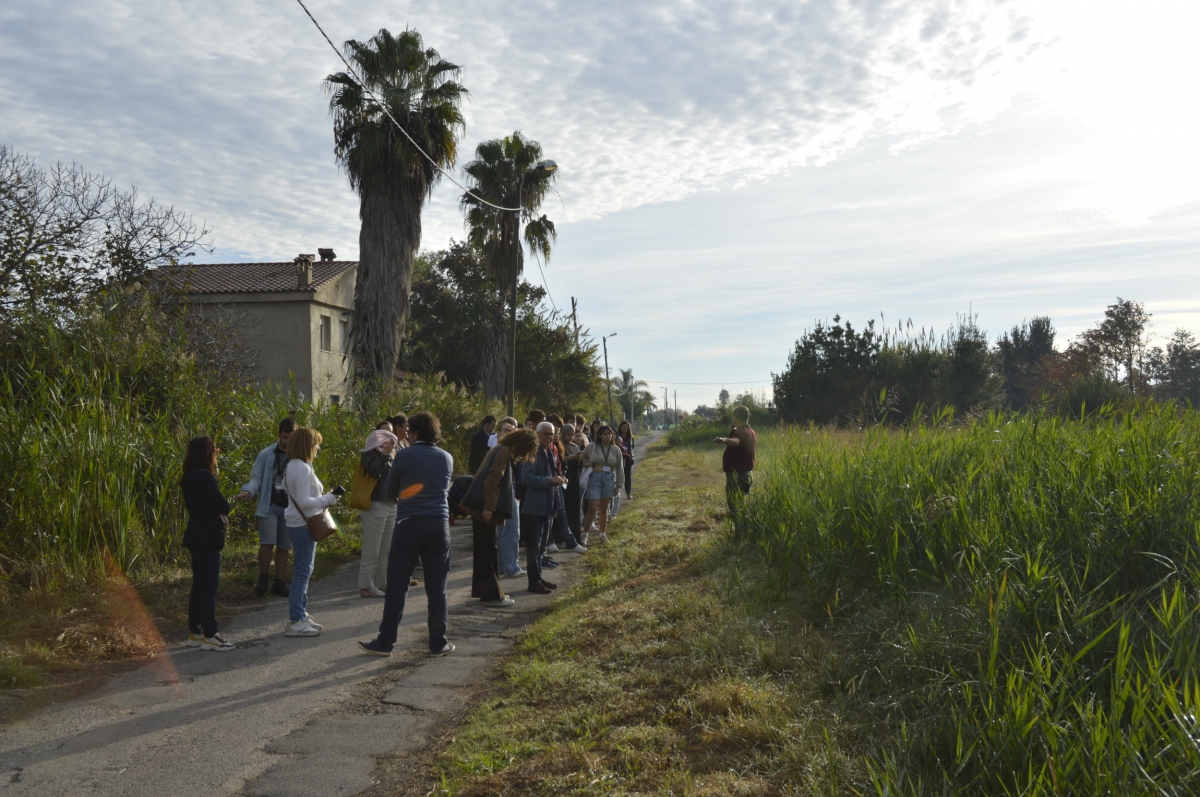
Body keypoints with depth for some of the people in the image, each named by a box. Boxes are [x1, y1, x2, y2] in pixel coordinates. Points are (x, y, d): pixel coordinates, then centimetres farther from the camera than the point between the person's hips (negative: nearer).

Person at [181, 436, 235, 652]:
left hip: (197, 536, 10)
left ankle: (195, 633, 22)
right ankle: (209, 636, 0)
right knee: (210, 586, -4)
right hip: (207, 538, -10)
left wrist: (221, 514, -2)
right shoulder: (204, 476, -19)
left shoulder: (191, 477, 12)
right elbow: (221, 505, -18)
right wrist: (224, 514, 4)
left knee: (199, 585, 15)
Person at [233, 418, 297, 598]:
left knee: (283, 547, 7)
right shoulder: (266, 455, 0)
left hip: (291, 508, 2)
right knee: (267, 542, -11)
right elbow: (256, 478, 2)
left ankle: (279, 583, 17)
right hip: (269, 505, -1)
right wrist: (248, 491, -19)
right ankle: (263, 579, 8)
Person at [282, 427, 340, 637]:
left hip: (299, 523, 11)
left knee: (302, 571, 16)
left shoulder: (294, 466, 13)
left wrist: (323, 499, 11)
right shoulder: (302, 469, -19)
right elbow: (304, 502, -24)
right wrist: (328, 499, -15)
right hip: (303, 525, -11)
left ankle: (299, 614, 25)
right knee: (302, 572, -5)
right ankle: (296, 622, -1)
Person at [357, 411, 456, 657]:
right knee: (437, 588, 8)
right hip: (439, 526, 3)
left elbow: (391, 488, 6)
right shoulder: (447, 458, 5)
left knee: (397, 586, 5)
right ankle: (438, 643, 13)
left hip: (408, 526, -3)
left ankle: (385, 642, 11)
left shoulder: (404, 456, -6)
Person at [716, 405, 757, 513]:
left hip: (736, 475, -10)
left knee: (735, 507, -8)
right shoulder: (751, 433, 13)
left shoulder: (739, 432, -17)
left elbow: (735, 441, -42)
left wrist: (724, 440, -61)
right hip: (747, 474, 10)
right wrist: (733, 432, 23)